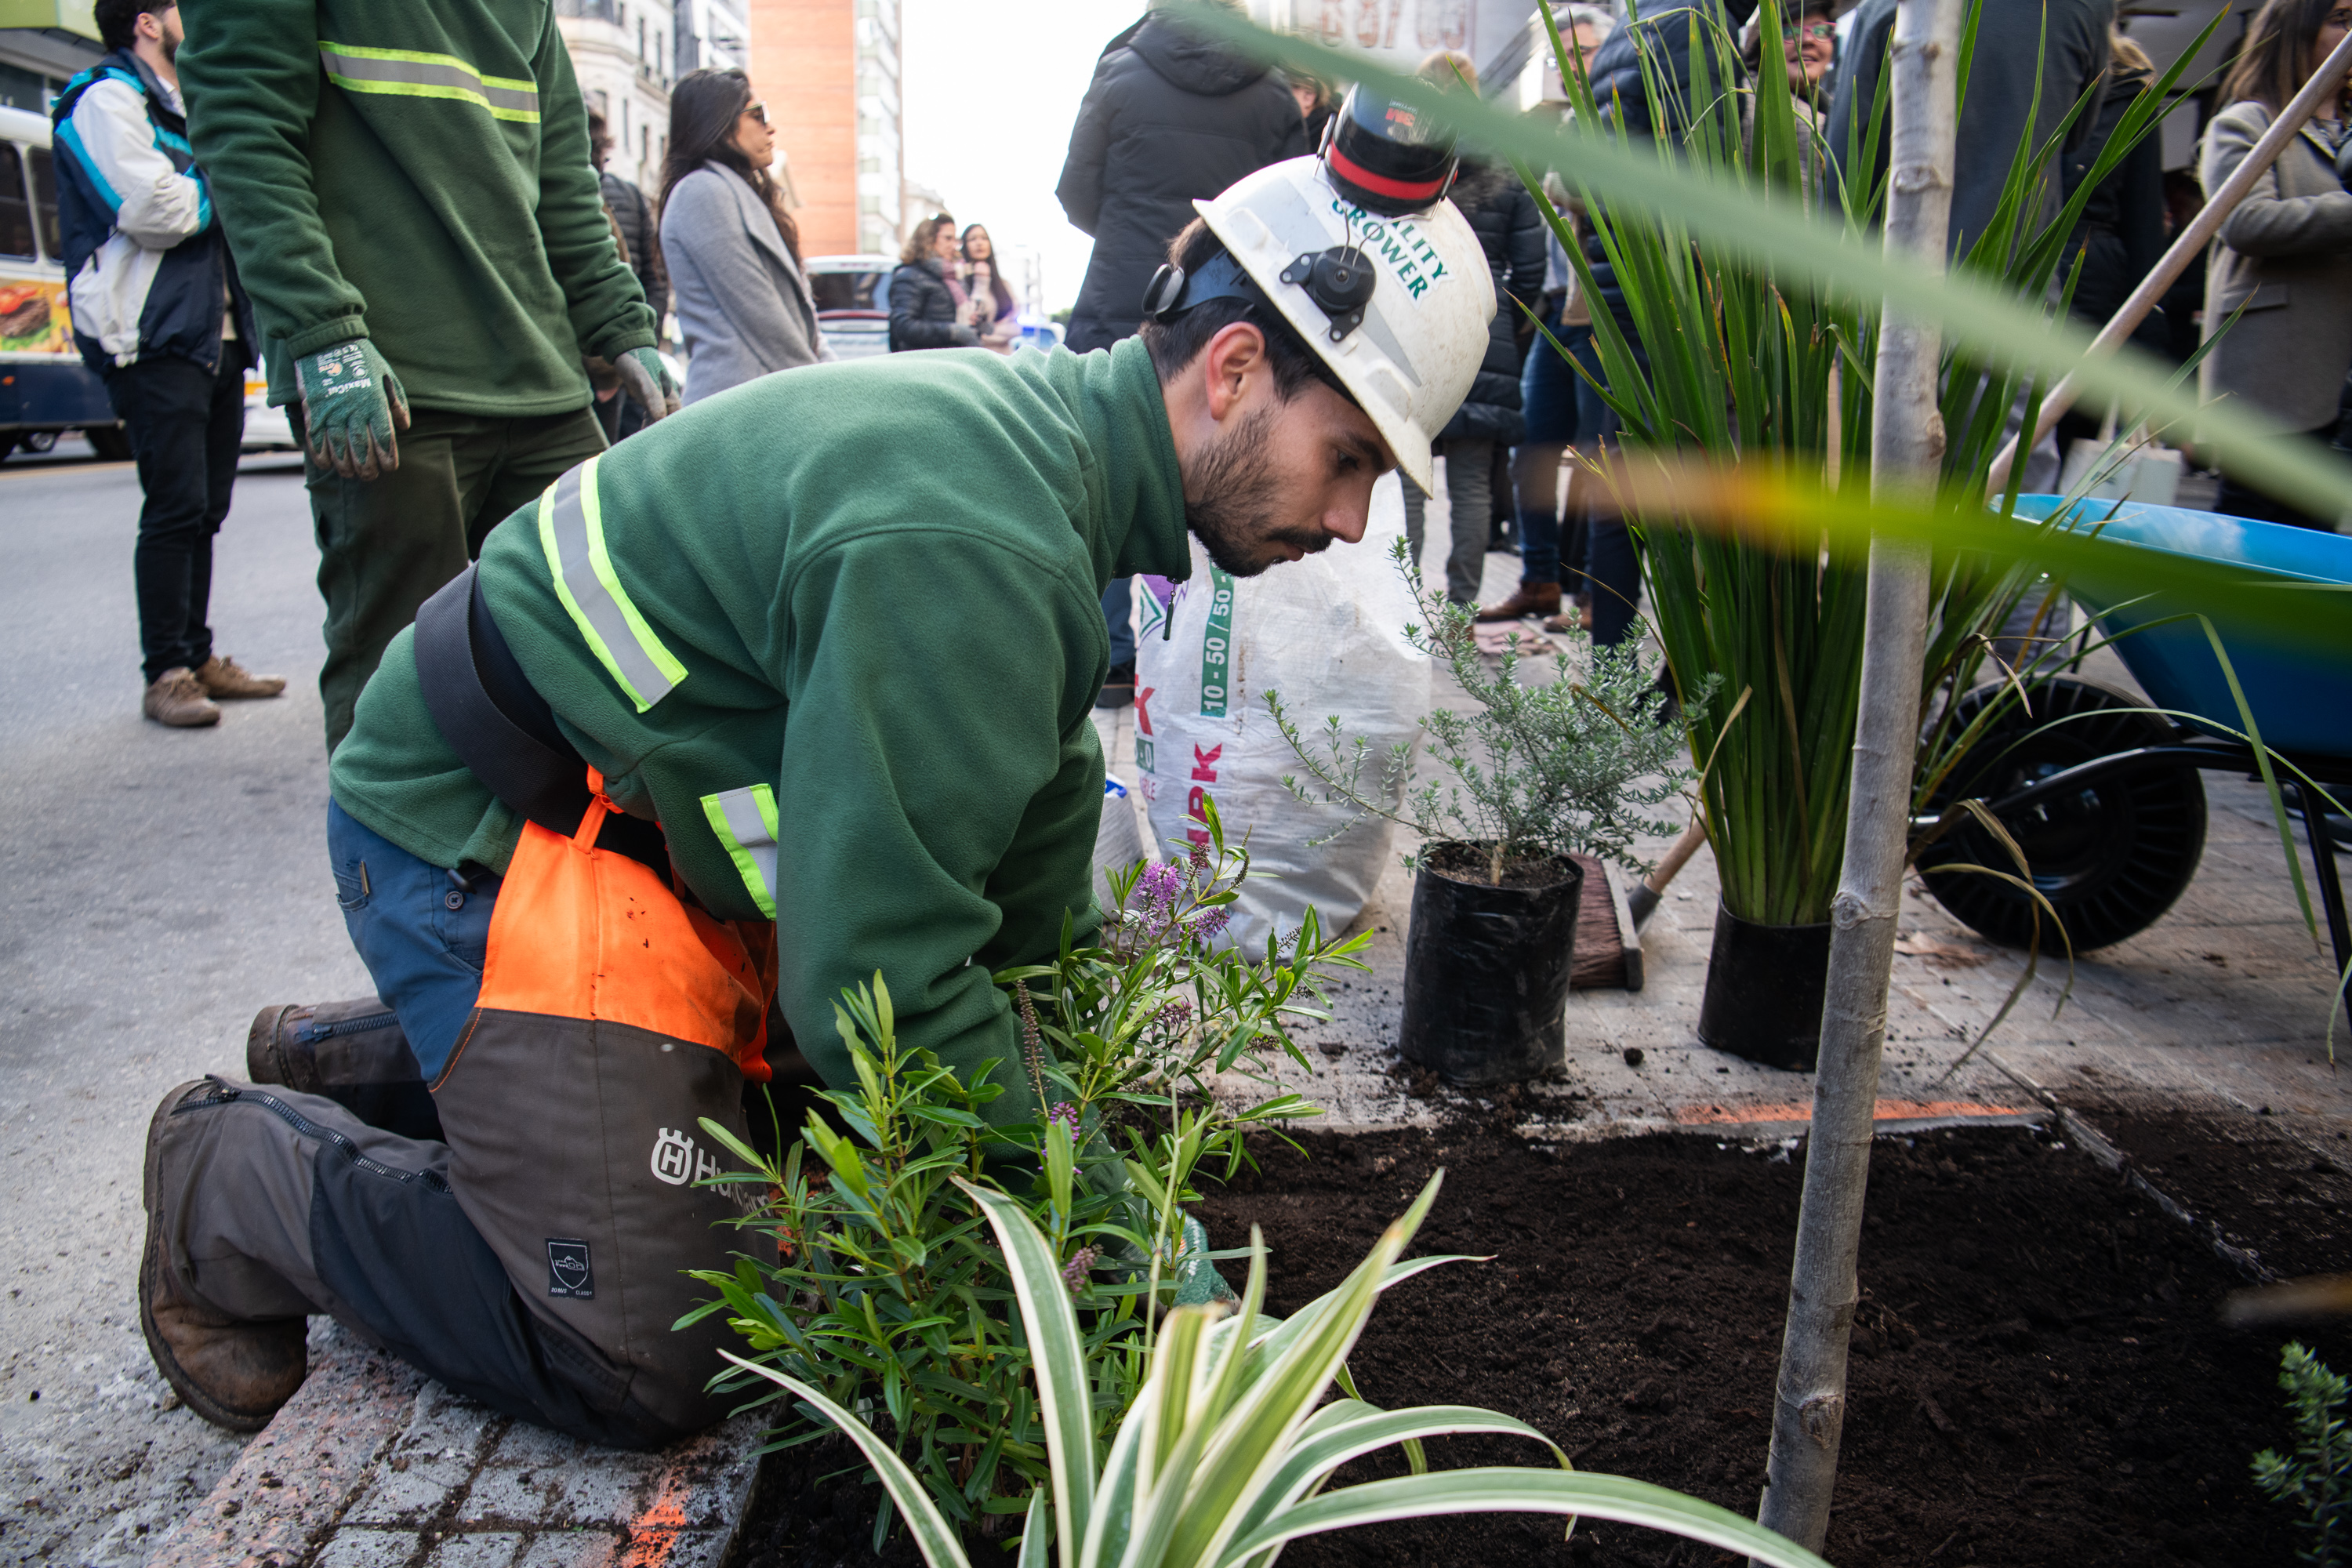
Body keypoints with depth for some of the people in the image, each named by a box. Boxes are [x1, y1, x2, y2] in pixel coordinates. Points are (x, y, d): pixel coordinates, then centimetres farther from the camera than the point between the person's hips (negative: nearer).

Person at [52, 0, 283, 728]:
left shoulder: (179, 110, 26)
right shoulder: (108, 99, -3)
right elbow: (150, 210, -17)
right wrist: (222, 188, -2)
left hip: (213, 335, 9)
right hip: (155, 339, -9)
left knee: (204, 507, 9)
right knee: (176, 506, -12)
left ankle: (197, 658, 16)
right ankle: (164, 675, -7)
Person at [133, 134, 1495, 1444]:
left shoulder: (1055, 427, 1)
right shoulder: (963, 546, -32)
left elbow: (1033, 813, 11)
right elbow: (887, 976, -29)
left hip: (646, 815, 10)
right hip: (488, 837, -9)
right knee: (654, 1363, -9)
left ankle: (385, 1050, 28)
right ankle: (241, 1178, 11)